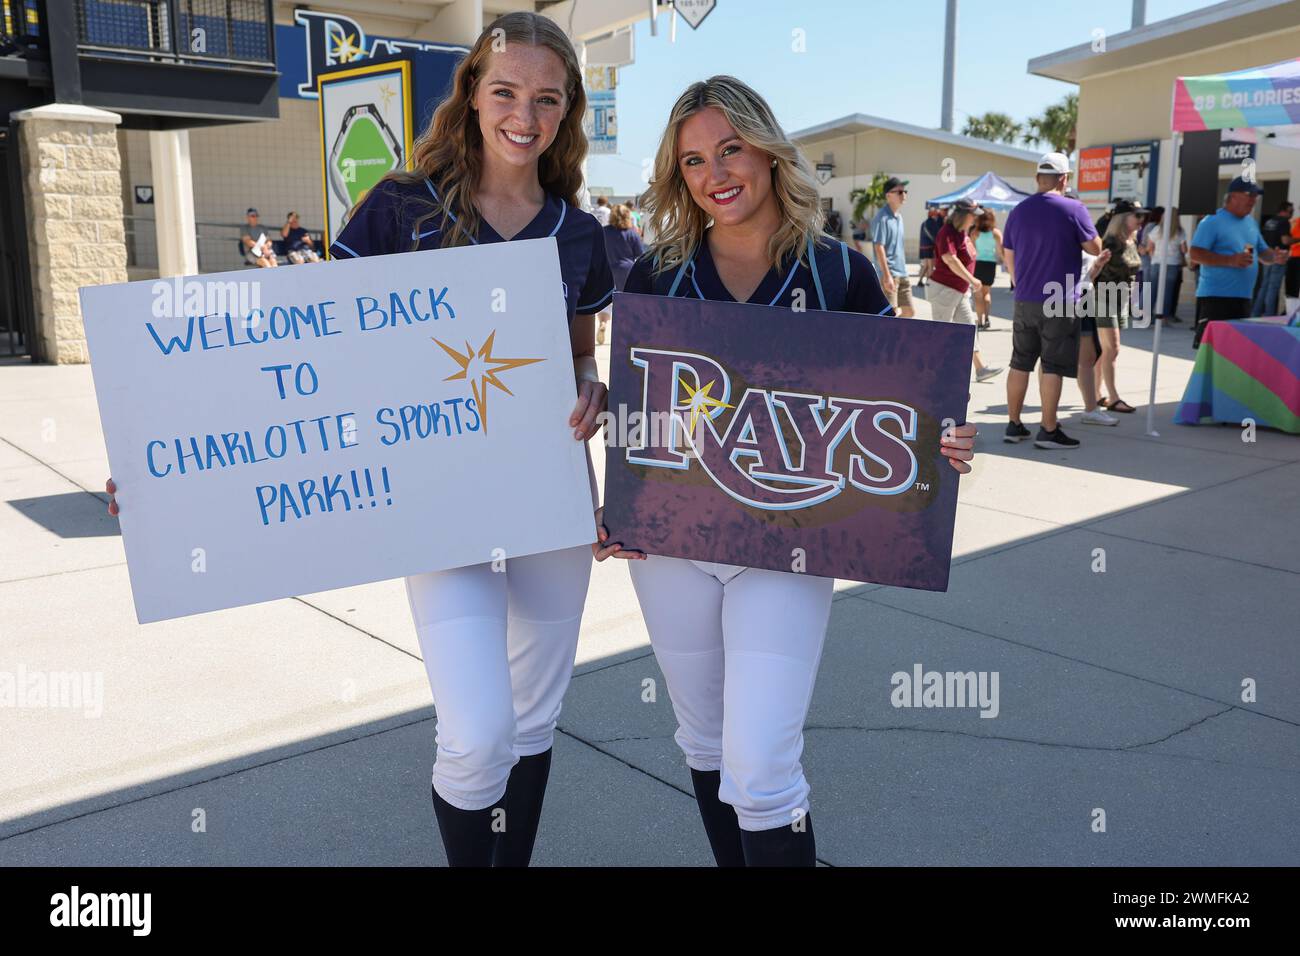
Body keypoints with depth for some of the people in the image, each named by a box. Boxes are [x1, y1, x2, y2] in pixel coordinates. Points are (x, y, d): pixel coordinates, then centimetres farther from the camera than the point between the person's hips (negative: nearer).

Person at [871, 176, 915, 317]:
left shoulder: (899, 217, 15)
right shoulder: (882, 218, -13)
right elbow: (879, 247, -18)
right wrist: (887, 275, -23)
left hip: (902, 273, 9)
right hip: (889, 274, -9)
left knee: (910, 312, 9)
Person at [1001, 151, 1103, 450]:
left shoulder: (1019, 211, 6)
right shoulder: (1073, 209, -9)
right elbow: (1095, 248, -2)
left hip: (1024, 301, 5)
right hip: (1059, 303, -5)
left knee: (1020, 363, 11)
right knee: (1053, 367, -1)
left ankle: (1013, 425, 15)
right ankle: (1048, 430, 1)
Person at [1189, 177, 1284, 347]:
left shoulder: (1251, 222, 16)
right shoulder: (1213, 221, -9)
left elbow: (1262, 251, 24)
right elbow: (1196, 254, -16)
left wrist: (1274, 256, 0)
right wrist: (1230, 260, -23)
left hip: (1243, 298, 8)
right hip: (1215, 296, -8)